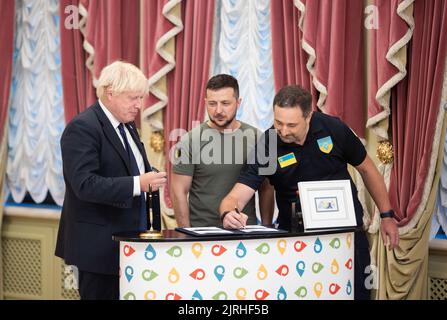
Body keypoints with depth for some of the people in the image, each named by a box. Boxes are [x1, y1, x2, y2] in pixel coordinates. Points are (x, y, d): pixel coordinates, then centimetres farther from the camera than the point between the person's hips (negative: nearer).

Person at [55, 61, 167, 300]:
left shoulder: (127, 125, 14)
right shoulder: (83, 128, -14)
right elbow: (85, 184, -24)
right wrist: (138, 184, -29)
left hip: (129, 238, 8)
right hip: (99, 243, -8)